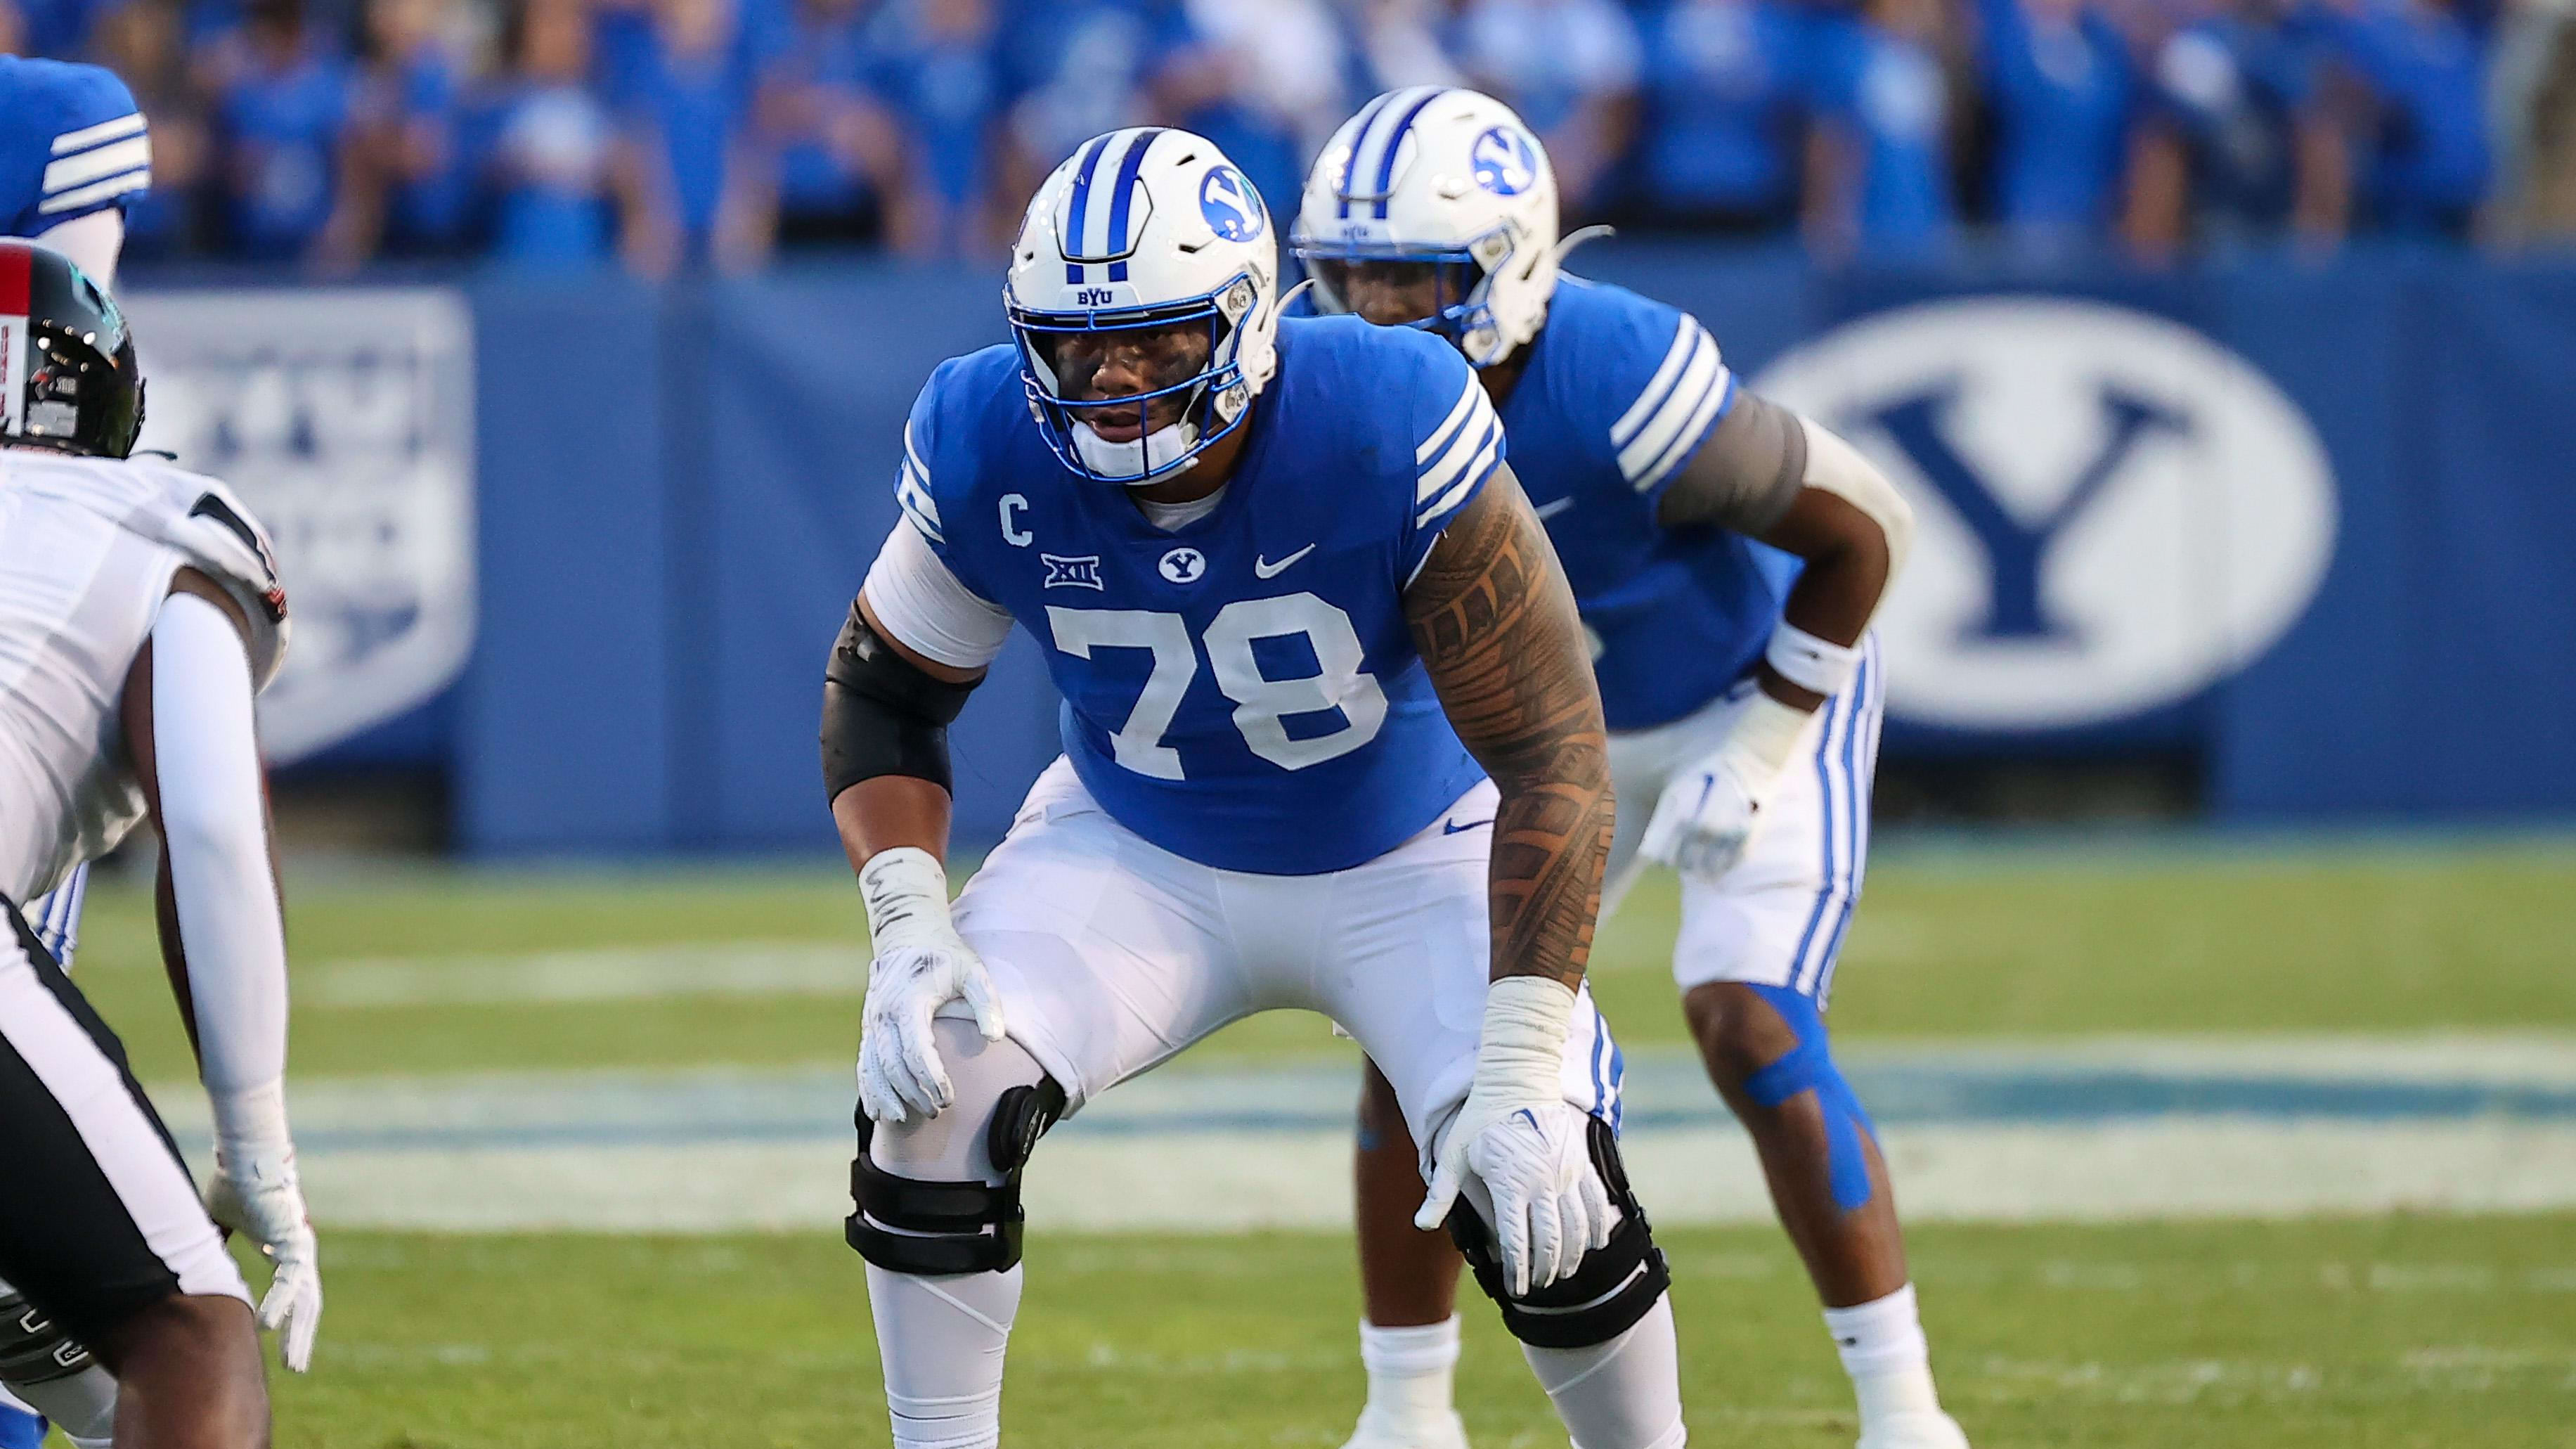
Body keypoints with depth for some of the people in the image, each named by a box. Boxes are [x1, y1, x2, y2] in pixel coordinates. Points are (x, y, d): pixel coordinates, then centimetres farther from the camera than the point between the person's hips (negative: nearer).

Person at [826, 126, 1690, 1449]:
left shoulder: (1389, 433, -33)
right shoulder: (991, 452, -22)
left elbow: (1550, 753, -29)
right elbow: (883, 693, -4)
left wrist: (1521, 1067, -36)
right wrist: (908, 923, -23)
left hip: (1409, 856, -2)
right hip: (1139, 852, 3)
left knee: (1543, 1199, -21)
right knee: (934, 1092, -20)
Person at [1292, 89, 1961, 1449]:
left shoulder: (1622, 381, -37)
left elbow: (1862, 532, -24)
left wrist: (1751, 761, -21)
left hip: (1755, 698, -6)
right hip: (1556, 728, 6)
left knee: (1749, 1027, -22)